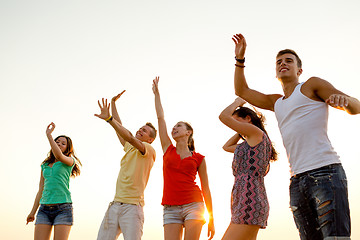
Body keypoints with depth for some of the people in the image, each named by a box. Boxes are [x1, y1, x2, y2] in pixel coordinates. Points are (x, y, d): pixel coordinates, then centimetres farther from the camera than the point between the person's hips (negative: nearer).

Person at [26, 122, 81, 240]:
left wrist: (48, 134, -13)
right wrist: (33, 212, 17)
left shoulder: (69, 161, 6)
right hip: (44, 209, 4)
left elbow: (59, 156, -19)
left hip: (63, 208, -4)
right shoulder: (45, 165, 20)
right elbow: (41, 190, 21)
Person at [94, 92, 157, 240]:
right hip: (115, 205, 7)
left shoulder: (149, 150, 0)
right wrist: (113, 103, 31)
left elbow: (130, 138, -17)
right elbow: (119, 127, 29)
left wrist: (109, 118, -19)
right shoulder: (129, 148, 22)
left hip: (132, 207, -7)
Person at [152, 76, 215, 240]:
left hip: (193, 205, -2)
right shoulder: (168, 150, 13)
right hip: (171, 208, 2)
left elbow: (206, 189, 8)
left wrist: (211, 219, 6)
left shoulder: (199, 159, 8)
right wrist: (156, 93, 19)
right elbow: (160, 117, 15)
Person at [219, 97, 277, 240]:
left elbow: (224, 116, -3)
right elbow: (226, 147, 38)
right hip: (244, 206, 10)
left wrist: (238, 102, 13)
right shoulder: (251, 145, 25)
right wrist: (241, 133, 30)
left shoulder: (256, 132, -1)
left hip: (250, 203, -10)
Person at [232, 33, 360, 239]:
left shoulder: (312, 85, 10)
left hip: (325, 171, -6)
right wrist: (240, 58, 20)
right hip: (297, 180, 6)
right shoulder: (276, 102, 27)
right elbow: (242, 91, 31)